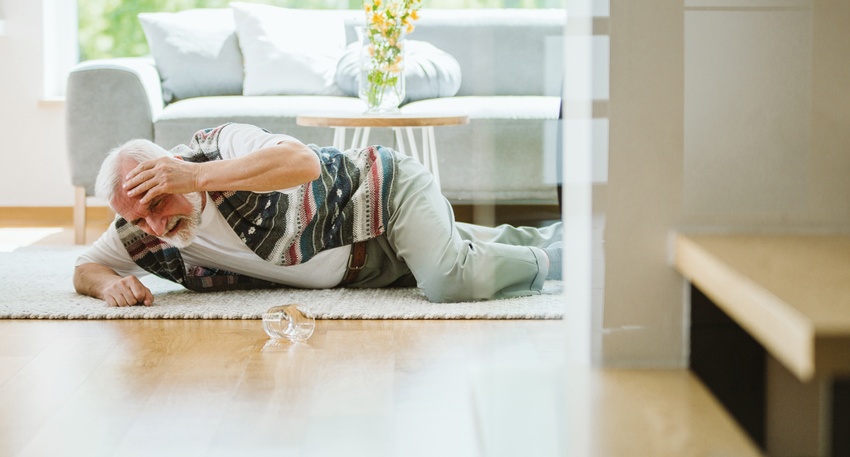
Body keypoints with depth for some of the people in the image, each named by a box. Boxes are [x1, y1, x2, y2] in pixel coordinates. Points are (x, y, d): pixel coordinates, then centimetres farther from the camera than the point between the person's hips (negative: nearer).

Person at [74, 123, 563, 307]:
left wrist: (198, 176, -53)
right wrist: (110, 283, -28)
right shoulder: (143, 235, -16)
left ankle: (548, 258, -4)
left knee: (450, 281, -32)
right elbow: (85, 267, -3)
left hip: (384, 186, -7)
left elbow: (304, 162, -50)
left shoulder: (222, 146, -33)